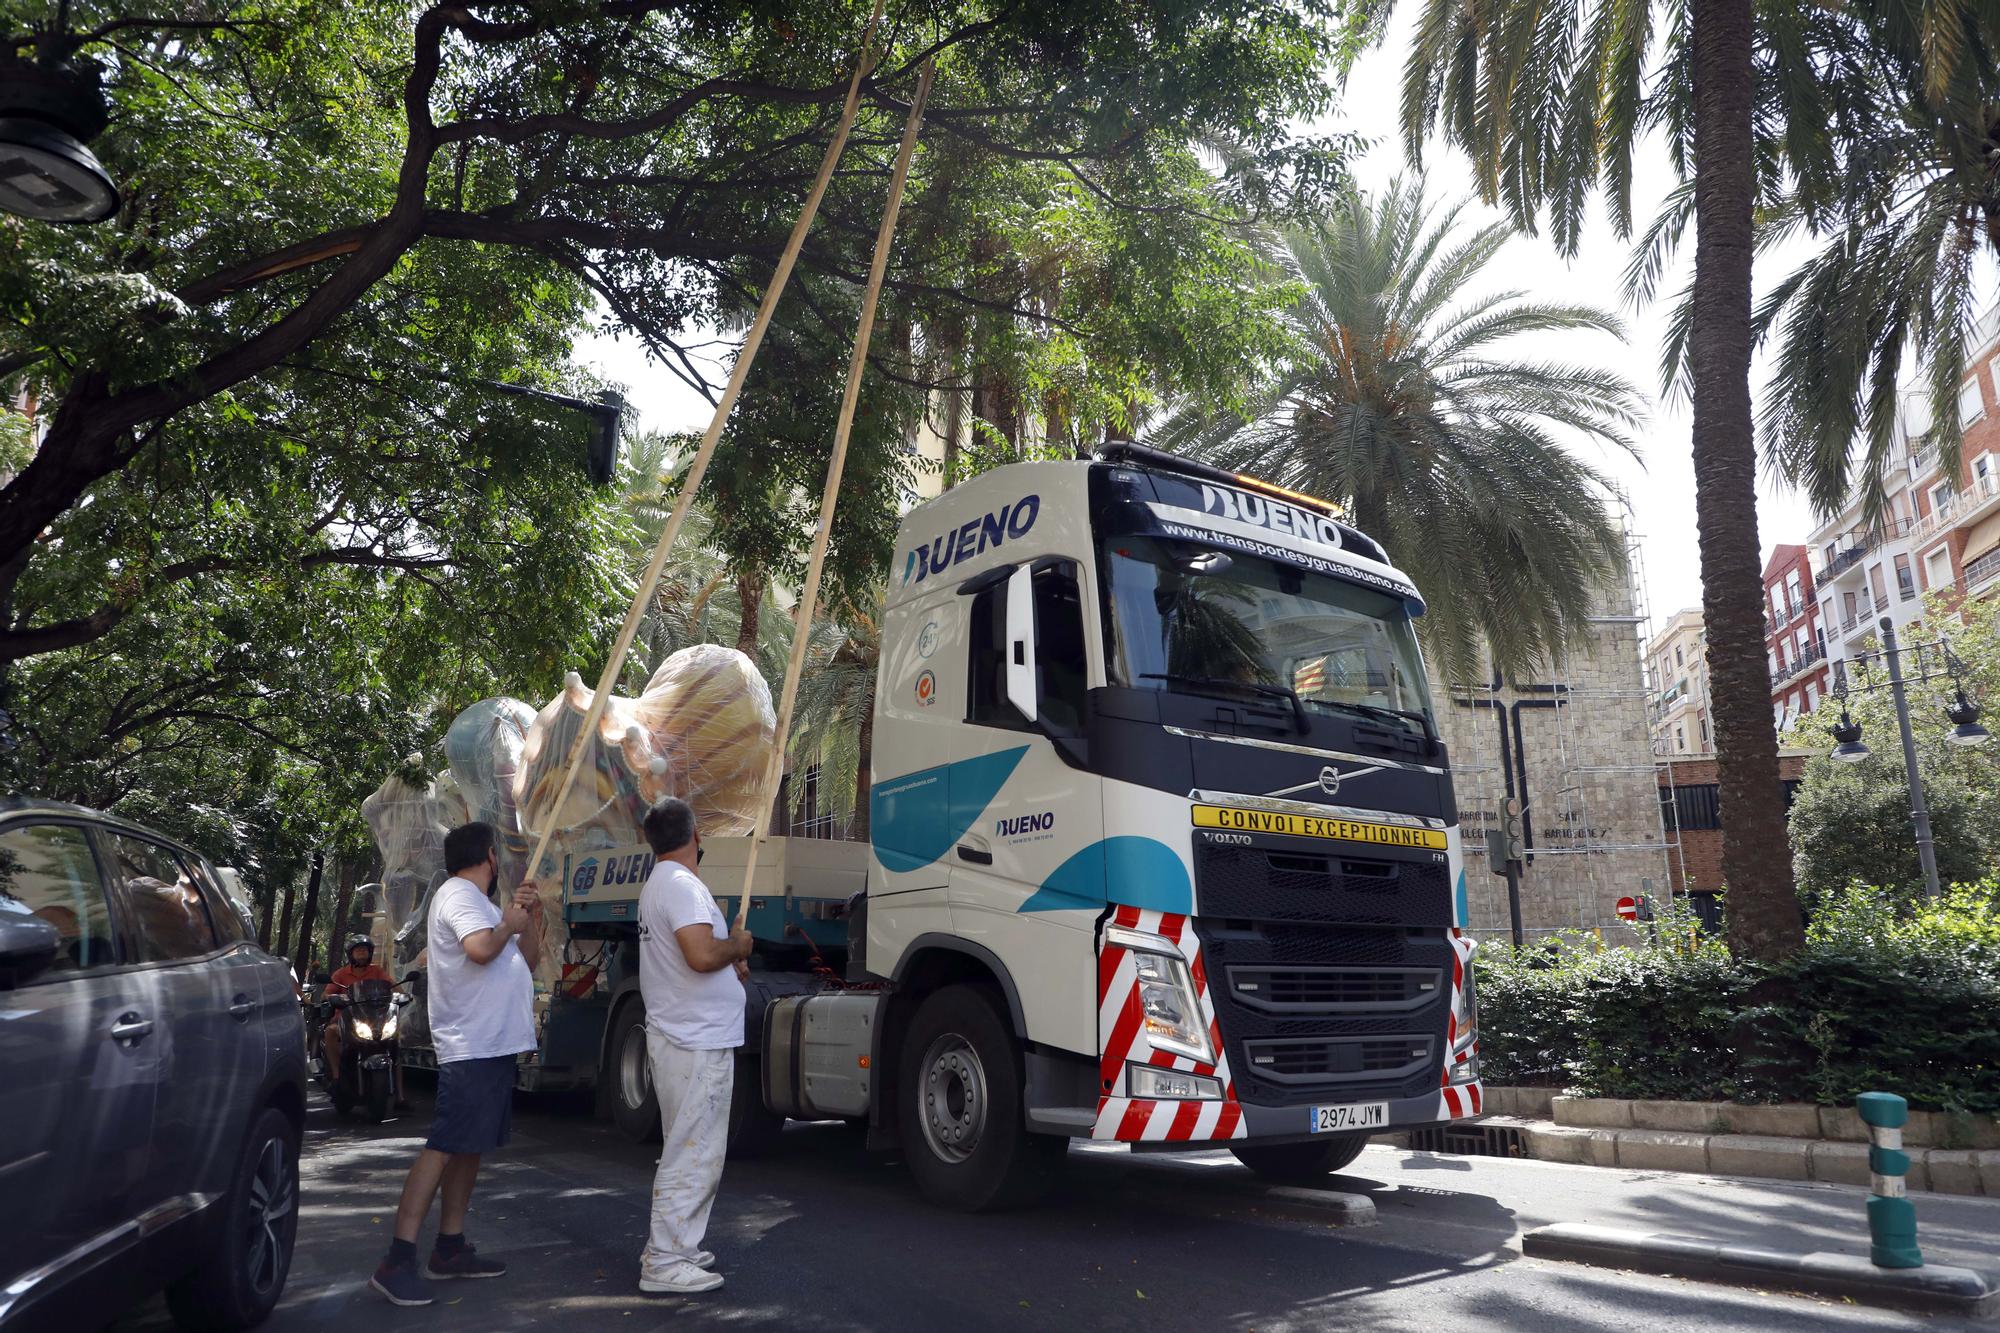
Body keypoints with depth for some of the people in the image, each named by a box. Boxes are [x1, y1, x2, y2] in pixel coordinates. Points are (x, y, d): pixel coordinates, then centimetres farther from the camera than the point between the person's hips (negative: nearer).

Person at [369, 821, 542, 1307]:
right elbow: (481, 949, -29)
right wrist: (508, 924, -10)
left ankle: (449, 1248, 20)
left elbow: (527, 962, 23)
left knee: (469, 1148, 13)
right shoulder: (458, 894, -10)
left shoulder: (479, 903, 20)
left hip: (492, 1045, 10)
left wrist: (531, 915, 11)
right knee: (443, 1148, -12)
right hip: (471, 1048, -10)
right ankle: (398, 1261, -10)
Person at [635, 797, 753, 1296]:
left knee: (689, 1153, 21)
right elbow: (702, 955, -31)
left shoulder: (656, 885, 15)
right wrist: (738, 944, -12)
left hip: (685, 1040, 11)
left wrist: (729, 963, 11)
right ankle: (665, 1265, 3)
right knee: (692, 1157, -4)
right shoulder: (682, 886, -19)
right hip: (697, 1044, -11)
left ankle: (670, 1246, 30)